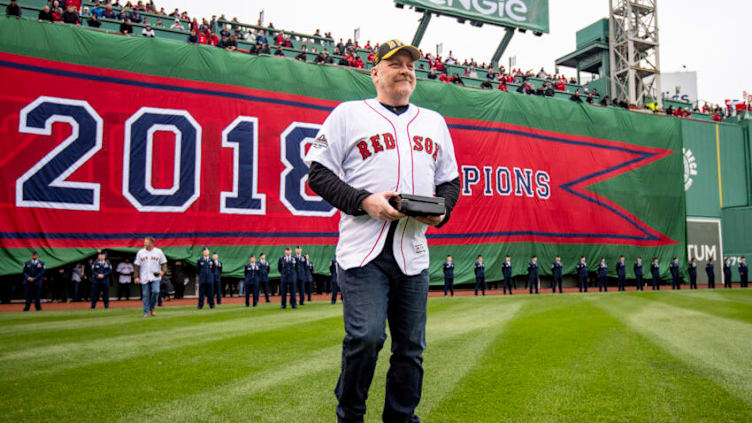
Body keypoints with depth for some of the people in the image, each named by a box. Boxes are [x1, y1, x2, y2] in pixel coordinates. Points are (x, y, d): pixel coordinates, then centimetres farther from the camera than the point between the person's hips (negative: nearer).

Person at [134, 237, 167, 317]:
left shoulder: (158, 252, 4)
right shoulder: (140, 252, 7)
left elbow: (164, 263, 6)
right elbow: (137, 265, 9)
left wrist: (163, 271, -13)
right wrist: (136, 276, 1)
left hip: (155, 277, -1)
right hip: (144, 277, 1)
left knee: (156, 291, -17)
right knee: (145, 295, 2)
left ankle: (152, 308, 5)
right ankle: (146, 312, 12)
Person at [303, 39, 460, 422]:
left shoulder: (434, 121, 20)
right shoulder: (349, 114, 6)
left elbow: (450, 179, 23)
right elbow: (318, 172, 1)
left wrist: (441, 208, 1)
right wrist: (364, 201, -13)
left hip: (413, 252, 5)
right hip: (364, 248, -4)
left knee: (411, 346, 8)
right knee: (366, 336, -14)